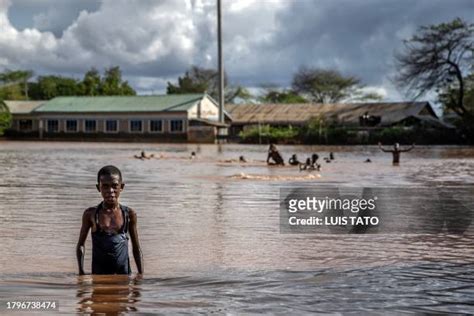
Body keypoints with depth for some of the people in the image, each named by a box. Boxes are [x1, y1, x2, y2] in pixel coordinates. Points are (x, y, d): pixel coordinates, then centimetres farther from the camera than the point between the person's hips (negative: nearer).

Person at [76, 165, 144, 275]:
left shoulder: (129, 214, 3)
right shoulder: (91, 214, 1)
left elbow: (136, 248, 10)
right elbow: (81, 245, 10)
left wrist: (141, 275, 5)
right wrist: (81, 271, 0)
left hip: (123, 274, 1)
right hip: (98, 274, -1)